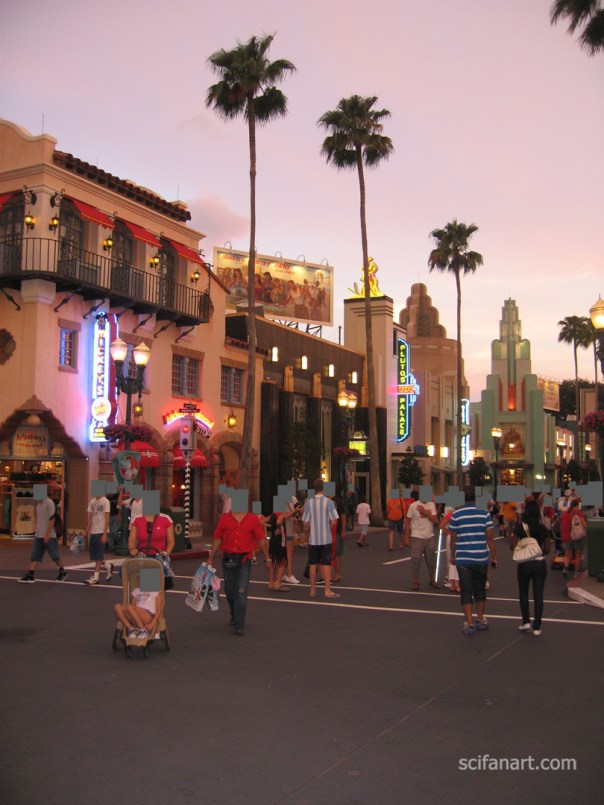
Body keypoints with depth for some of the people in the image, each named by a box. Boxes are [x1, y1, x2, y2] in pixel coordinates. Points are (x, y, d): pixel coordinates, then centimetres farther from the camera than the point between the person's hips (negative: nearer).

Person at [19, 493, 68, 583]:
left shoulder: (49, 503, -13)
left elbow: (52, 520, -16)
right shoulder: (38, 503, 11)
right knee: (34, 555, 0)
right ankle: (30, 575, 0)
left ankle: (62, 572, 20)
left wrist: (47, 535, -18)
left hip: (49, 535, -8)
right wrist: (37, 531, 18)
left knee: (55, 555, 4)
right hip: (38, 535, 8)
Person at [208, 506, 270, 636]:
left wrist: (267, 557, 6)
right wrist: (210, 558, 5)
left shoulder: (253, 519, 1)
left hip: (244, 559, -3)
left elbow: (261, 539, 4)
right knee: (229, 591, 15)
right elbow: (217, 539, 6)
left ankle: (239, 624, -4)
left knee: (241, 591, -9)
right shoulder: (224, 518, 5)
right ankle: (234, 616, 39)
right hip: (228, 559, 3)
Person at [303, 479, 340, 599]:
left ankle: (312, 590, 14)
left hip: (313, 539, 2)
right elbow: (334, 521, -10)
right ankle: (328, 591, 4)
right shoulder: (329, 502, -8)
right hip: (326, 539, -2)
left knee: (313, 564, 9)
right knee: (326, 564, 3)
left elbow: (305, 522, -3)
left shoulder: (309, 502, -2)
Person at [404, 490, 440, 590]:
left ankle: (432, 580, 27)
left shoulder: (431, 505, 5)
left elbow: (435, 521, -2)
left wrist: (425, 512, -14)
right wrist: (407, 537, -5)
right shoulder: (413, 506, -6)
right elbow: (407, 521, -3)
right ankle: (415, 581, 8)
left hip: (429, 537, 4)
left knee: (431, 559, 11)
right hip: (417, 537, -4)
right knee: (416, 559, -5)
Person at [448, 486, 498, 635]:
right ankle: (480, 620, 29)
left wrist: (453, 556, 15)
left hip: (463, 559, -1)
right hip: (481, 559, 1)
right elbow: (490, 538, -4)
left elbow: (453, 539, 2)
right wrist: (494, 557, 5)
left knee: (466, 592, 4)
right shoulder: (485, 514, -4)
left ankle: (470, 624, 1)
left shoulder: (456, 515, -4)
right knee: (480, 589, 17)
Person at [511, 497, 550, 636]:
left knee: (523, 593, 18)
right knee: (538, 596, 6)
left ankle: (526, 622, 15)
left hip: (524, 563, -1)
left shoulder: (520, 527, -9)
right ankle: (537, 627, 6)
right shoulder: (543, 529, -3)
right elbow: (547, 550, -1)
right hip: (540, 563, 1)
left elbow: (512, 546, -10)